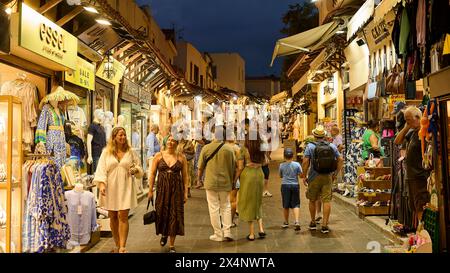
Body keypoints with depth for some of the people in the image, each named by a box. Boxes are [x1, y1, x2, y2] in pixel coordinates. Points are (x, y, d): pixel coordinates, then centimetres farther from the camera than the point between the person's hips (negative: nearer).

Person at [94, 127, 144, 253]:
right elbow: (101, 169, -2)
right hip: (110, 188, 1)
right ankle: (117, 245, 21)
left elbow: (139, 168, 14)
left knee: (123, 216, -7)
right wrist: (101, 184, -14)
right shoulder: (106, 152, 3)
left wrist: (136, 169, -9)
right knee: (113, 217, 7)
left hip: (125, 188, 0)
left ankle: (122, 247, -5)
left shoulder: (130, 152, 7)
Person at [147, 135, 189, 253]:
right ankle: (164, 234, 39)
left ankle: (172, 245, 15)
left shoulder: (181, 157, 2)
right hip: (162, 189, 1)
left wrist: (185, 192, -1)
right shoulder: (158, 156, 2)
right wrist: (150, 190, -2)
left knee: (174, 216, 2)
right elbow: (152, 174, 3)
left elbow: (185, 176, 3)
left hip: (176, 190, 0)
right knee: (162, 213, 5)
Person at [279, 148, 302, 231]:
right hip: (295, 185, 0)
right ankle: (297, 221, -11)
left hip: (285, 185, 0)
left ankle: (286, 222, 21)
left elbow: (280, 176, 7)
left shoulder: (281, 165, -5)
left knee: (285, 205, 10)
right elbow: (301, 175, -5)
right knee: (296, 204, 6)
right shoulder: (297, 164, -7)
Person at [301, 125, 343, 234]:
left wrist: (304, 176, -5)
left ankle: (313, 223, 27)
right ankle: (325, 225, 0)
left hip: (314, 177, -1)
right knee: (327, 200, 2)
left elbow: (305, 161, -14)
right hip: (327, 177, 1)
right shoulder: (332, 146, 3)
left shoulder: (310, 146, -7)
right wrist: (336, 173, 12)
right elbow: (340, 160, 5)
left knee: (312, 200, 14)